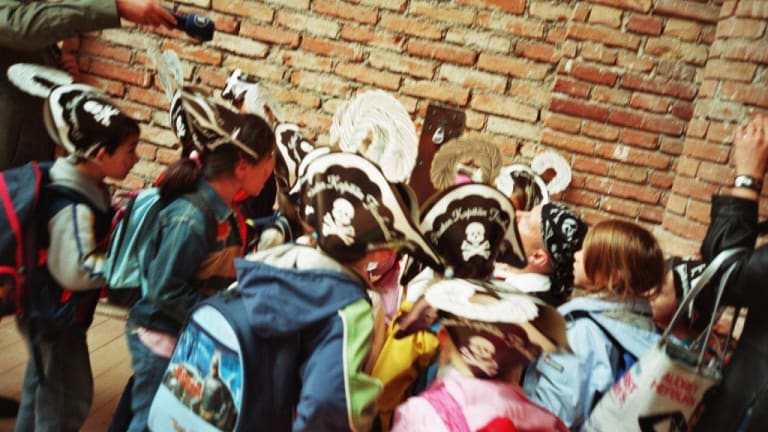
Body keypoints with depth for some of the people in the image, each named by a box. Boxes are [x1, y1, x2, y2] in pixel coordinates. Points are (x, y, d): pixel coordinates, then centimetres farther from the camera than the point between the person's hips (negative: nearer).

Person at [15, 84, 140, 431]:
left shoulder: (89, 187, -1)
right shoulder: (73, 206, -31)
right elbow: (75, 270, -33)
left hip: (50, 314, 9)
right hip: (55, 318, -9)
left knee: (40, 390, 27)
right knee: (71, 400, 6)